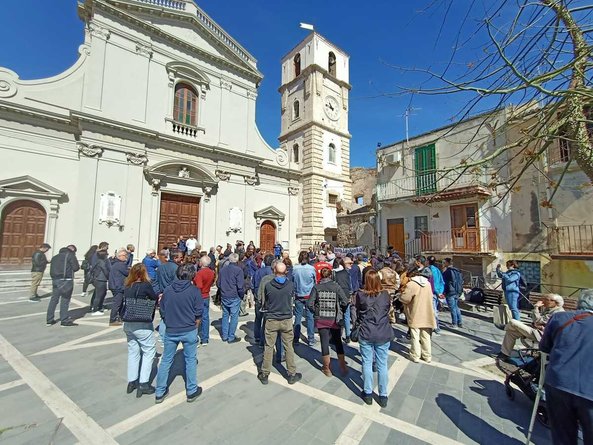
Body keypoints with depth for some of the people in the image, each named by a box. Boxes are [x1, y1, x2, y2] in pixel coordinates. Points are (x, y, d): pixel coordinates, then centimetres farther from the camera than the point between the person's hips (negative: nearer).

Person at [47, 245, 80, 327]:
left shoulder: (55, 257, 20)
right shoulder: (70, 255, -3)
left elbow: (51, 269, 15)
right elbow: (75, 267, -8)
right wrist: (78, 266, 12)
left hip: (55, 280, 7)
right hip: (66, 280, -7)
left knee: (53, 299, 13)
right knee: (65, 300, -2)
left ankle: (49, 320, 19)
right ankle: (64, 320, 3)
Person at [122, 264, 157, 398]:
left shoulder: (127, 287, 3)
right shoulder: (145, 285, -16)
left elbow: (125, 303, 9)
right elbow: (155, 300, -5)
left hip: (128, 324, 7)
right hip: (142, 325, -6)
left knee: (133, 351, 19)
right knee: (149, 351, 8)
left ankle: (131, 382, 28)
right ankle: (143, 384, 8)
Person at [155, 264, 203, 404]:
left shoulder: (167, 290, -3)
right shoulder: (194, 291, -13)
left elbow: (162, 312, 5)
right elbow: (198, 314, -9)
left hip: (170, 331, 3)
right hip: (189, 331, -2)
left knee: (166, 360, 18)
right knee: (191, 360, 12)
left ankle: (160, 392, 30)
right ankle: (191, 391, 25)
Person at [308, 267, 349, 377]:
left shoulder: (316, 287, -8)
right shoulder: (337, 286, -9)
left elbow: (310, 304, -10)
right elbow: (345, 302, -11)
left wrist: (316, 312, 7)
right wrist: (340, 312, 6)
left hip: (321, 319, 0)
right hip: (335, 319, 0)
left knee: (324, 343, 12)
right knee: (338, 342, 19)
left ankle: (327, 369, 25)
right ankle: (343, 366, 26)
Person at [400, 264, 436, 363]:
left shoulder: (411, 284, -19)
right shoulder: (427, 283, 2)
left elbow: (404, 299, -19)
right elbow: (430, 296, 13)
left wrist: (402, 292, 1)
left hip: (415, 316, -6)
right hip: (427, 315, 6)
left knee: (415, 337, 8)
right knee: (426, 337, 17)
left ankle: (415, 356, 18)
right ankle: (427, 356, 27)